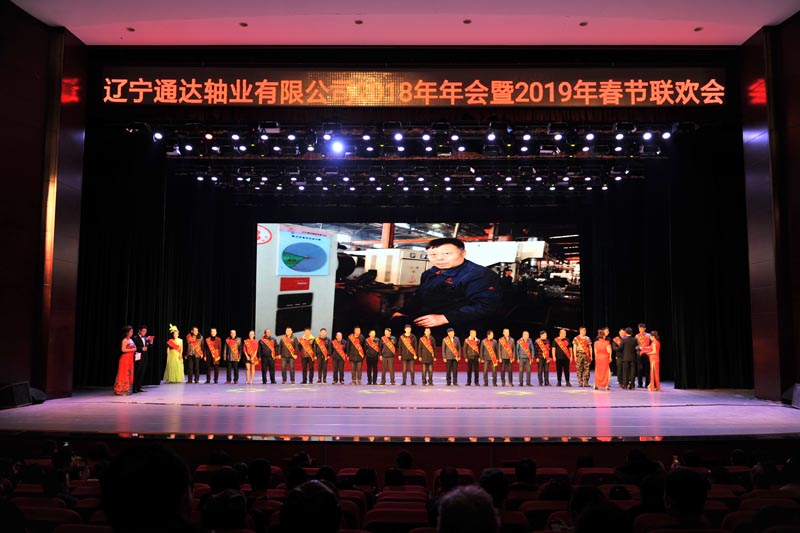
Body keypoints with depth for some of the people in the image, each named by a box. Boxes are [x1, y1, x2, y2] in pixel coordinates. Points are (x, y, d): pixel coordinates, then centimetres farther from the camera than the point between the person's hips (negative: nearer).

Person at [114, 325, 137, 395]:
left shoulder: (131, 340, 15)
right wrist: (132, 349, -14)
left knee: (130, 374, 8)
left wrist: (134, 351, 8)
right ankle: (122, 390, -4)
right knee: (124, 374, -7)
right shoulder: (125, 340, -10)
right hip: (125, 358, -8)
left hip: (130, 359, 8)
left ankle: (128, 390, 12)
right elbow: (123, 350, -17)